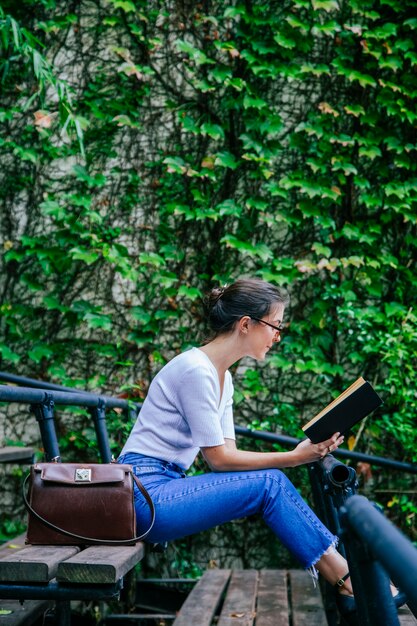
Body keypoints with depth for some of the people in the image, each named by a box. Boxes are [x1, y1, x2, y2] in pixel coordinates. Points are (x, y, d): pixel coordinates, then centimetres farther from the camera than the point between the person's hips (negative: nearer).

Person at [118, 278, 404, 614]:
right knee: (269, 484, -16)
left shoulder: (223, 376, 11)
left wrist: (306, 452, -5)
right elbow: (219, 459, -16)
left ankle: (347, 574, -6)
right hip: (145, 492, -9)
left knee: (271, 482, -8)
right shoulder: (196, 370, -18)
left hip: (165, 488, 9)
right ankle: (350, 583, -8)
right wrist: (292, 457, -13)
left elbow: (228, 454, 6)